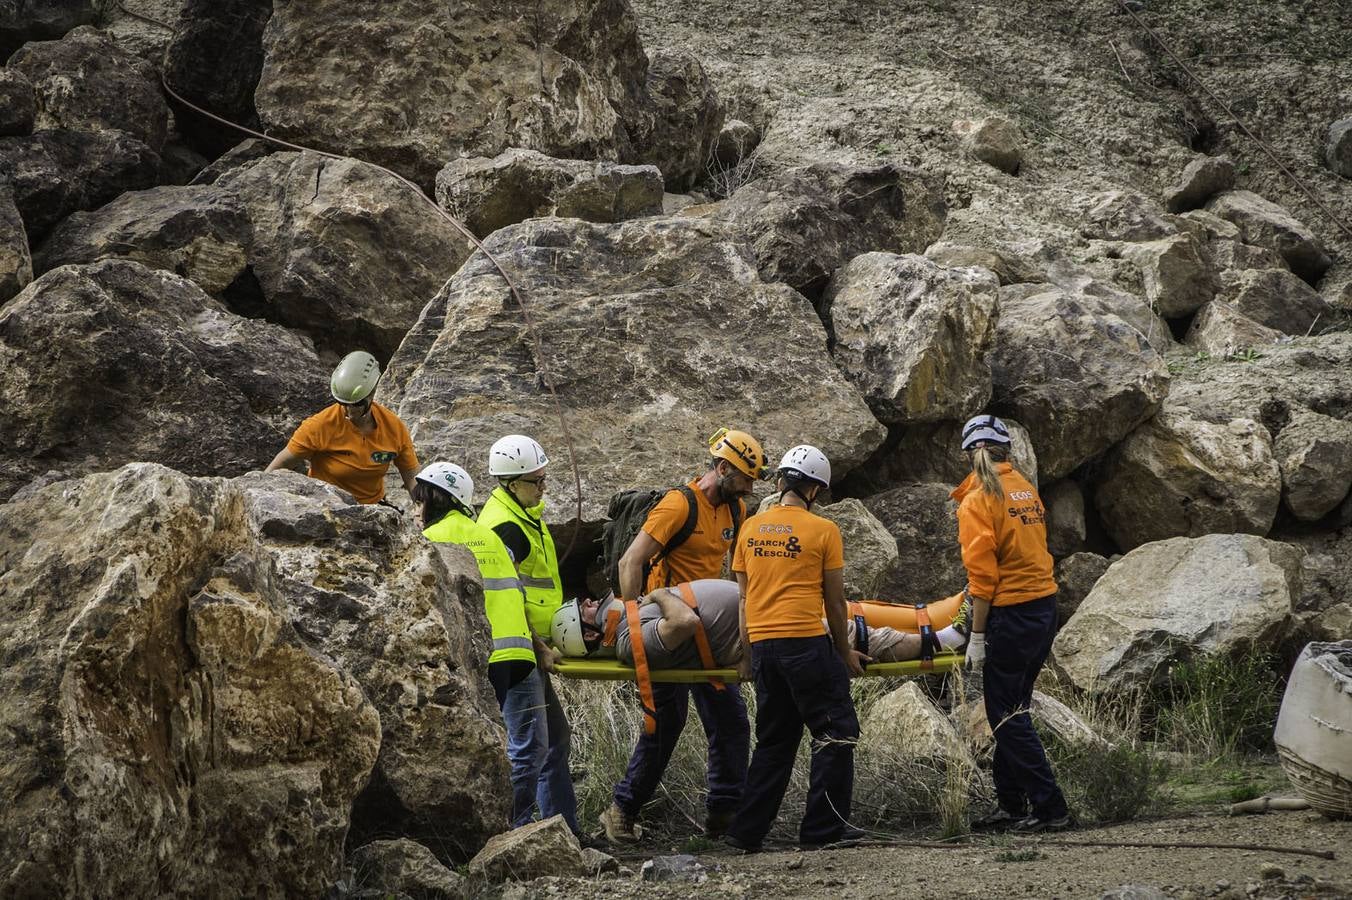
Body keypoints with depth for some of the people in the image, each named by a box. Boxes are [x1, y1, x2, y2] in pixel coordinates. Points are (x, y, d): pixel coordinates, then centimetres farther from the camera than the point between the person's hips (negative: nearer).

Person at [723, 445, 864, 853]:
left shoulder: (751, 528, 11)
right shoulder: (823, 531, -3)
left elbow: (743, 595, 13)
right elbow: (834, 600, 1)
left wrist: (747, 652, 17)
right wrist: (844, 650, 11)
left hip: (762, 644, 6)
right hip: (806, 641, -6)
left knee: (774, 741, 15)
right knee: (835, 733, 5)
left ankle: (747, 832, 13)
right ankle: (824, 827, 2)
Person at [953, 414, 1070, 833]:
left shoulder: (978, 499, -12)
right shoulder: (1025, 488, 10)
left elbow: (982, 571, -16)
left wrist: (977, 635, -13)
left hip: (1010, 614, -8)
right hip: (1045, 606, 8)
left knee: (1007, 716, -2)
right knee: (1012, 710, 16)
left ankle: (1049, 808, -5)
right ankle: (1010, 805, 21)